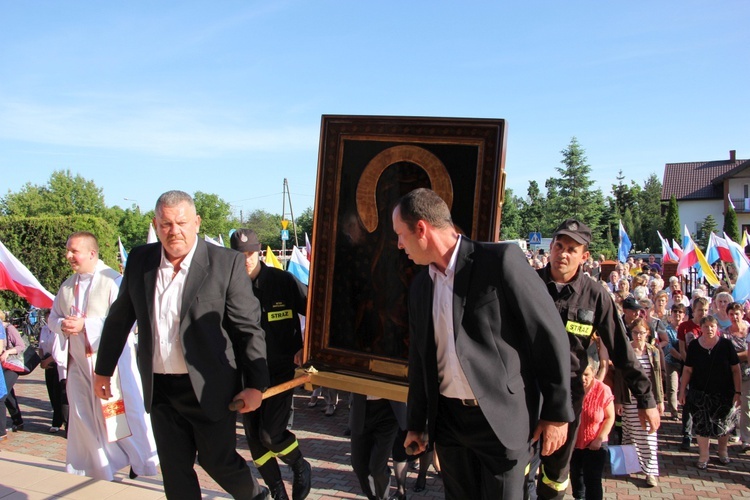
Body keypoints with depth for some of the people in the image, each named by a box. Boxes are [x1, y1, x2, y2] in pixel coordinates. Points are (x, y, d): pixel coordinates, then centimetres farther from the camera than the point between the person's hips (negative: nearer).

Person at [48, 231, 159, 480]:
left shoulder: (114, 281, -14)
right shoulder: (67, 286, 9)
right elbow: (52, 317, 16)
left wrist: (86, 325, -25)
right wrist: (62, 324, -8)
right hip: (78, 360, 7)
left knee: (124, 412, 1)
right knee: (82, 413, 14)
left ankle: (143, 460, 18)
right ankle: (92, 462, 31)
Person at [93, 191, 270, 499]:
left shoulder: (226, 263, -12)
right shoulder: (139, 260, 2)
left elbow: (249, 328, -10)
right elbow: (120, 318, 13)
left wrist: (255, 385, -11)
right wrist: (103, 369, 19)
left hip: (209, 389, -4)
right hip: (159, 390, 5)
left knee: (217, 461, 9)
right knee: (174, 472, 13)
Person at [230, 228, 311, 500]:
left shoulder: (283, 281, -9)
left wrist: (305, 347, -7)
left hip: (281, 369, -3)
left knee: (271, 433, -11)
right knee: (254, 436, 7)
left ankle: (300, 467, 20)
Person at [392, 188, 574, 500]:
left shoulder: (501, 260, -14)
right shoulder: (420, 286, 6)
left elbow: (550, 335, -11)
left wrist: (557, 413, -9)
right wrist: (416, 424, 17)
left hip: (503, 418, -5)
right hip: (448, 418, 6)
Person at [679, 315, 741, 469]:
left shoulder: (726, 344, -6)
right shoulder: (694, 346, -3)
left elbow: (736, 370, -4)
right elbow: (687, 370, 1)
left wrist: (738, 392, -8)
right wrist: (682, 391, 0)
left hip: (724, 393, 0)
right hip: (700, 394, 0)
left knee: (724, 424, 12)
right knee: (702, 425, 4)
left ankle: (723, 452, 36)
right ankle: (703, 456, 20)